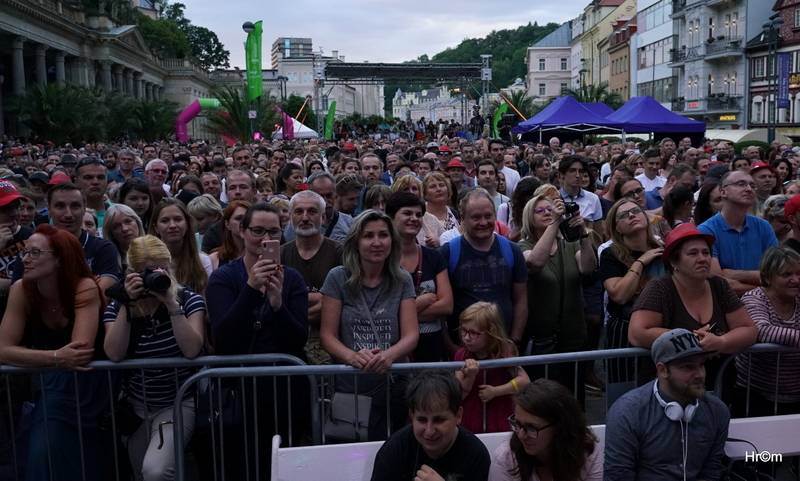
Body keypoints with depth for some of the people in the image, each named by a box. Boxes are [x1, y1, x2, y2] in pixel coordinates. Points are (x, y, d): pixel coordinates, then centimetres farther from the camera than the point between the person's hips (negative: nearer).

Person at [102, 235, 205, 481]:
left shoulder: (189, 300, -8)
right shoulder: (117, 306, -2)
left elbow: (192, 350, -21)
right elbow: (114, 354, -16)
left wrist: (171, 304, -26)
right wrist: (127, 304, -20)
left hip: (179, 403, -3)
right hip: (136, 406, 4)